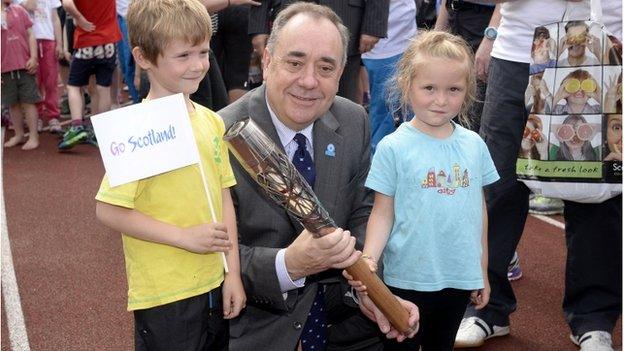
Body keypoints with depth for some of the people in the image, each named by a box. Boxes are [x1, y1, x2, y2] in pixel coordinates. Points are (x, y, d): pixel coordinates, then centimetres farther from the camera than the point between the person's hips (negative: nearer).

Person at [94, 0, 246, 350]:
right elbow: (109, 211, -17)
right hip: (165, 298, -6)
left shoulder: (212, 121, 3)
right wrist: (185, 236, -17)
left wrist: (234, 272, 4)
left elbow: (224, 199, 8)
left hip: (216, 286, 6)